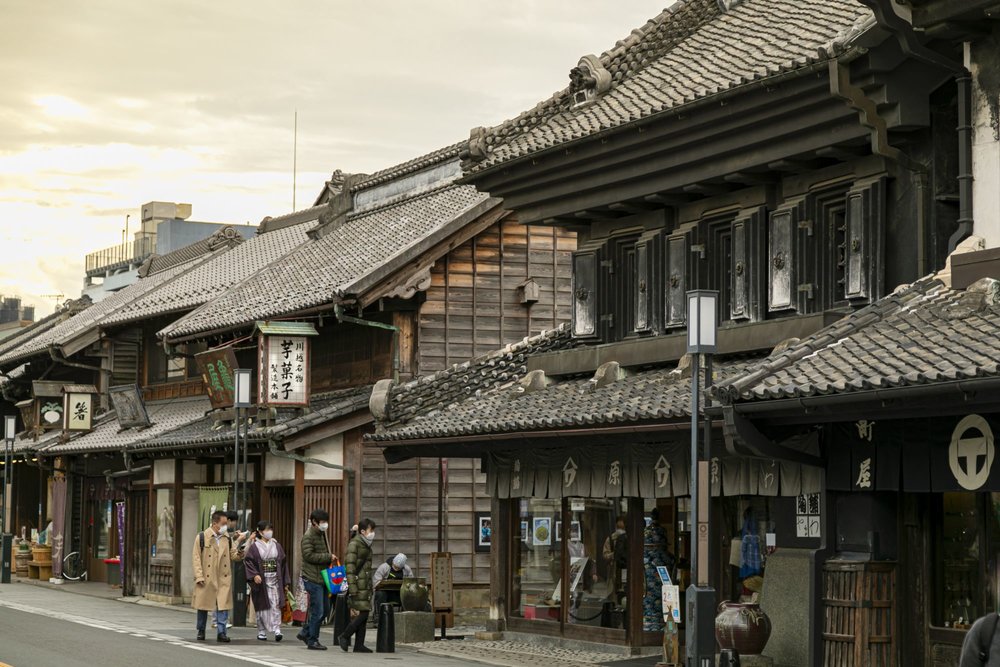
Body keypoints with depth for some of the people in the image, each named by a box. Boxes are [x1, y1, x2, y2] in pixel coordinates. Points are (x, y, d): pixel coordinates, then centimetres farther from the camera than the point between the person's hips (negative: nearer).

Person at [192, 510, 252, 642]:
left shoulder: (228, 538, 7)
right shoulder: (202, 537, -4)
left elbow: (233, 555, 9)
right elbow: (196, 558, -4)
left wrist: (240, 553, -13)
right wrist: (199, 576, -10)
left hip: (223, 578, 2)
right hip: (206, 578, -2)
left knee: (223, 605, -4)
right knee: (203, 606, 9)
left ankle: (221, 632, -2)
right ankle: (201, 631, 23)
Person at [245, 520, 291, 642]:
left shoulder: (276, 546, 10)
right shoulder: (255, 547, 0)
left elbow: (283, 563, 11)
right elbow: (248, 562, -6)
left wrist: (286, 583, 8)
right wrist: (254, 575, -22)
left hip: (275, 581, 2)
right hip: (261, 580, -2)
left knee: (276, 605, -9)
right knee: (262, 606, 2)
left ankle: (277, 629, -15)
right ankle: (261, 632, 12)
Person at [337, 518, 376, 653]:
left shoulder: (366, 546, 18)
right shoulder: (354, 544, -9)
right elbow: (350, 567, -15)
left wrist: (371, 588, 20)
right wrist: (352, 588, -21)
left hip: (366, 585, 9)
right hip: (358, 584, -9)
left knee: (365, 614, 5)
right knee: (363, 613, -13)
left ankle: (359, 645, 7)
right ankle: (344, 636, -1)